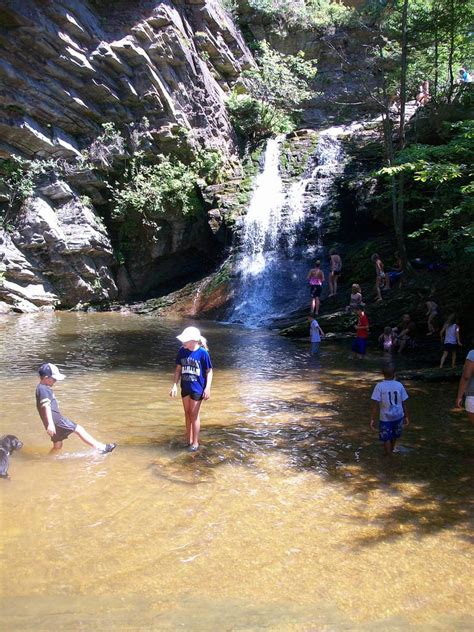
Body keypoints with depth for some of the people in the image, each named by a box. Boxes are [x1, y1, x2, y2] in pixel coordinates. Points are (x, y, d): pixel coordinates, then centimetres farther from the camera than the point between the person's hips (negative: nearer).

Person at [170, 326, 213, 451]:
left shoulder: (203, 353, -17)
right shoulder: (182, 351, -5)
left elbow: (209, 371, -9)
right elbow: (178, 368, 4)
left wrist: (208, 388, -13)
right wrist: (175, 385, 0)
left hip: (197, 388, -5)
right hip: (185, 387, 5)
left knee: (194, 414, 3)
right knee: (187, 413, 15)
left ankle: (195, 442, 17)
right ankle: (189, 440, 29)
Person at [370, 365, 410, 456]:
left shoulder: (379, 386, -13)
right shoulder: (399, 385, -4)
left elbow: (375, 404, -17)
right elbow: (403, 403, 1)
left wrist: (372, 419, -12)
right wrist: (406, 417, 12)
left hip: (385, 418, -4)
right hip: (398, 416, 4)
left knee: (386, 438, 11)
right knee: (395, 435, 26)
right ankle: (391, 449, 49)